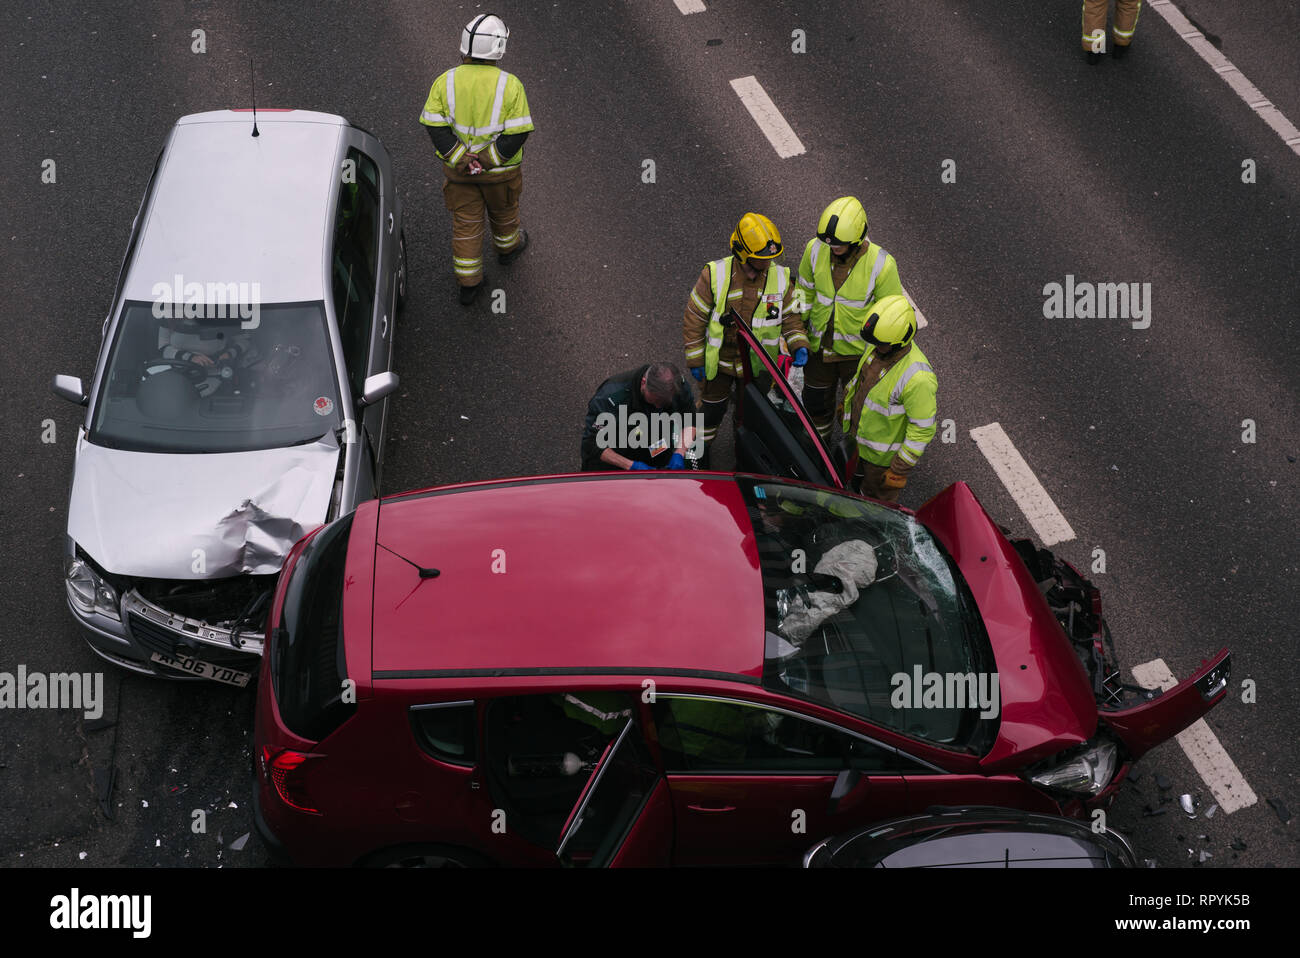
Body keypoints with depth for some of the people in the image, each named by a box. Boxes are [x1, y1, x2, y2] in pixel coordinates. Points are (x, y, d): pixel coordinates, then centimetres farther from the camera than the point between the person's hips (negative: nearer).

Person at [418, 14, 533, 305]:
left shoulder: (445, 82, -13)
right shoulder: (510, 85, -19)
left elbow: (434, 126, -14)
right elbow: (518, 133, -21)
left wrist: (461, 160, -15)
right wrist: (488, 159, -17)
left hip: (458, 170, 2)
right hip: (500, 171, -1)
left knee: (465, 223, 15)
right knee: (503, 211, 27)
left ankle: (469, 285, 22)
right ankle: (507, 248, 55)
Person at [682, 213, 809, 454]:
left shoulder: (780, 278, -14)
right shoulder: (715, 275, -22)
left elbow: (790, 316, -1)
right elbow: (694, 318, -13)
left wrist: (799, 345, -18)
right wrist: (695, 360, -9)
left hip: (757, 363, 2)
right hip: (719, 360, -2)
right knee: (712, 408, 18)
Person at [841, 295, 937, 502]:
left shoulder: (917, 378, -40)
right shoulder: (877, 345, -17)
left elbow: (923, 429, -29)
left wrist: (901, 470, -21)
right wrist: (848, 403, 23)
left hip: (883, 455, -7)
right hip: (856, 435, 7)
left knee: (878, 498, 21)